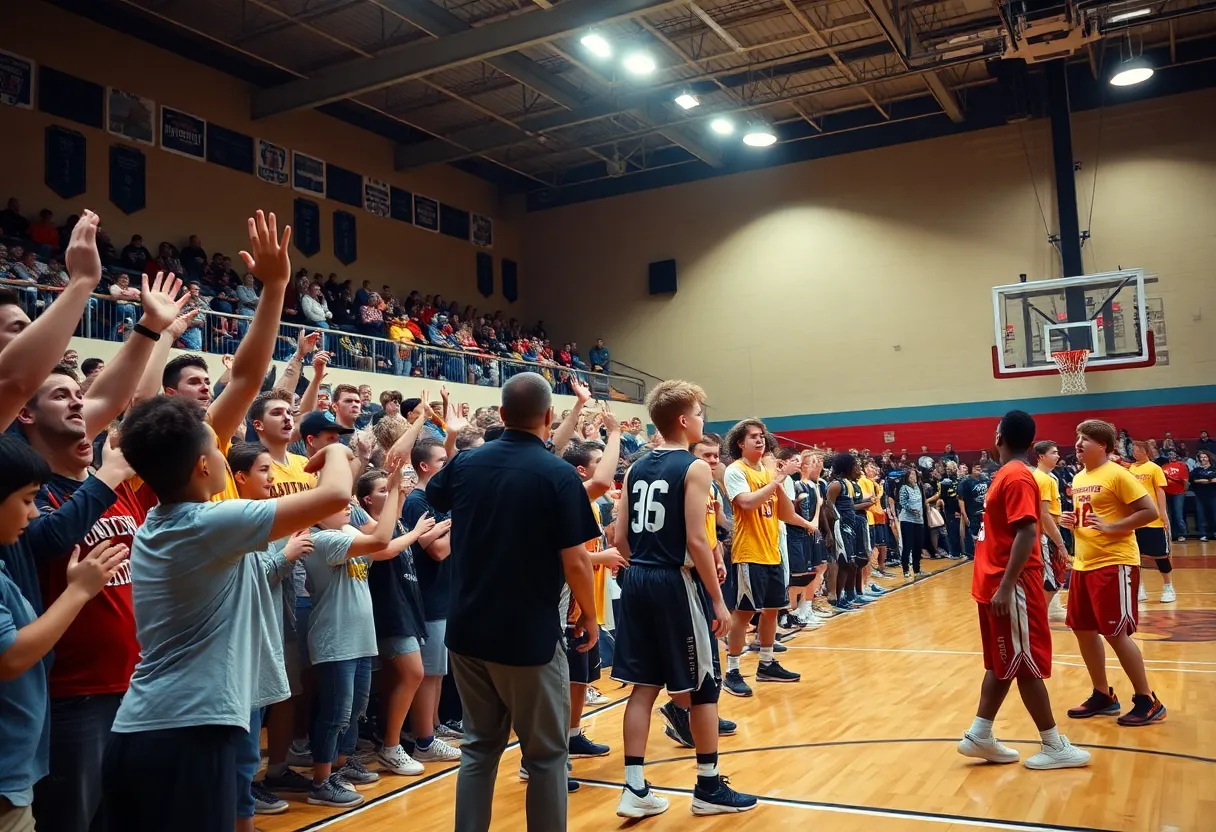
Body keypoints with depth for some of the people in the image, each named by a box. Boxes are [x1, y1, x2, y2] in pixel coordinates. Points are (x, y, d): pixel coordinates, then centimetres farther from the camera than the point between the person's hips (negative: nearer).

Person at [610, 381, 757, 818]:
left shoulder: (635, 469, 9)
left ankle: (635, 788, 14)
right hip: (674, 582, -7)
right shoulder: (695, 467, -10)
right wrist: (718, 599, -9)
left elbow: (621, 539, 8)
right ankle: (709, 787, 19)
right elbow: (696, 541, -15)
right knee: (702, 687, 8)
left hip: (637, 581, 7)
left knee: (644, 686, 11)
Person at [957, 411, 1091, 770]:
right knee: (1001, 665, 9)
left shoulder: (1016, 477, -13)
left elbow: (1027, 534, -20)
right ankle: (980, 735, 15)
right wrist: (999, 585, 6)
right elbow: (1005, 532, 6)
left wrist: (1006, 586, -21)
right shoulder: (1007, 474, 5)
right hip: (997, 585, 5)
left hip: (1010, 588, -5)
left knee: (1023, 666, 3)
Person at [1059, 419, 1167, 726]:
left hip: (1114, 563, -9)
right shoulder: (1078, 479, 13)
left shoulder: (1118, 474, -12)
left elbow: (1150, 512, -16)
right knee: (1083, 630, 11)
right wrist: (1072, 522, 4)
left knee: (1116, 633, -5)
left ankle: (1148, 701, 10)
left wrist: (1110, 527, -22)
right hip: (1084, 564, 9)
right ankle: (1103, 696, 24)